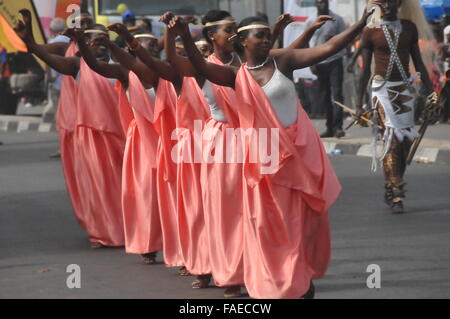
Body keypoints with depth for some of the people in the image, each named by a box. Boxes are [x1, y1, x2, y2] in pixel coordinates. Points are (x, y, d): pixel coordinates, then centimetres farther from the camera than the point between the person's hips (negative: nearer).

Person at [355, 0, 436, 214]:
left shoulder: (409, 28, 8)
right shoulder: (371, 31, 0)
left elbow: (418, 63, 12)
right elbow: (365, 69, 3)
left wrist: (430, 92, 5)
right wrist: (359, 103, 1)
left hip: (405, 89, 4)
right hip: (382, 90, -4)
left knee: (406, 140, 0)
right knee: (392, 138, -13)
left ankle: (390, 189, 17)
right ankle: (396, 196, -12)